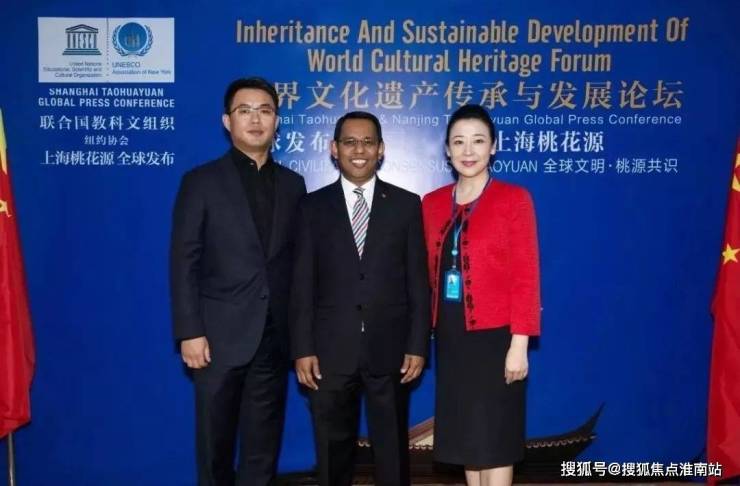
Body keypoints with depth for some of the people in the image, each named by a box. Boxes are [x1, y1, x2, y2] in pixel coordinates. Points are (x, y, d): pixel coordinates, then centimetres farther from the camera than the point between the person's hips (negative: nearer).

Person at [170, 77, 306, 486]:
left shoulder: (292, 184, 9)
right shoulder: (201, 182, 0)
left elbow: (297, 261, 8)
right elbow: (183, 263, -5)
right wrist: (189, 333, -11)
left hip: (275, 336, 3)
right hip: (219, 335, -2)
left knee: (263, 444, 12)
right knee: (215, 442, 11)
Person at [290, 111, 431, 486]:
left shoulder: (406, 204, 4)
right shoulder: (313, 206, 4)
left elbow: (418, 281, 2)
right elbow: (302, 284, 1)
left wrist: (418, 345, -4)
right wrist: (302, 349, -4)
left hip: (389, 349, 0)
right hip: (330, 350, 1)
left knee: (392, 449, 12)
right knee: (333, 451, 13)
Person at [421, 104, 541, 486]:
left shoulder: (514, 199, -6)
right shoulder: (432, 204, 7)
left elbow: (526, 276, -10)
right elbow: (431, 273, 10)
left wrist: (519, 344, -14)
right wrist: (430, 330, 4)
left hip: (495, 336, -4)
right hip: (451, 336, 5)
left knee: (494, 437, 5)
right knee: (466, 434, 14)